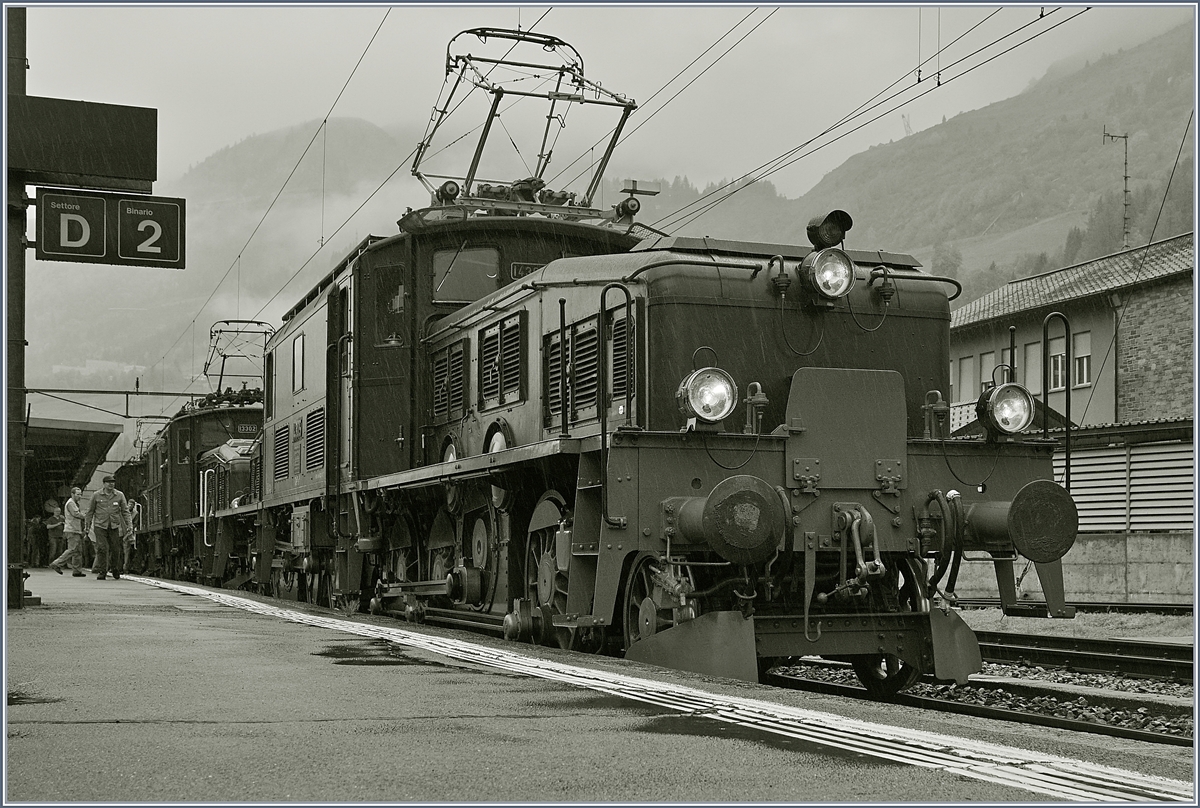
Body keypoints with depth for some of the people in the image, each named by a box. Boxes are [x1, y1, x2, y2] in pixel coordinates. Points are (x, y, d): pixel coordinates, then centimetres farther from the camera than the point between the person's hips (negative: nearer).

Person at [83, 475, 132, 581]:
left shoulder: (120, 495, 7)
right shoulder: (96, 495, 4)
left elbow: (125, 511, 9)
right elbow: (90, 511, 10)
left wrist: (128, 525, 2)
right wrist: (88, 525, 7)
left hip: (115, 526, 1)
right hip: (100, 526, -1)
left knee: (115, 549, 3)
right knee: (102, 548, -11)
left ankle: (115, 570, 22)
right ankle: (101, 572, -7)